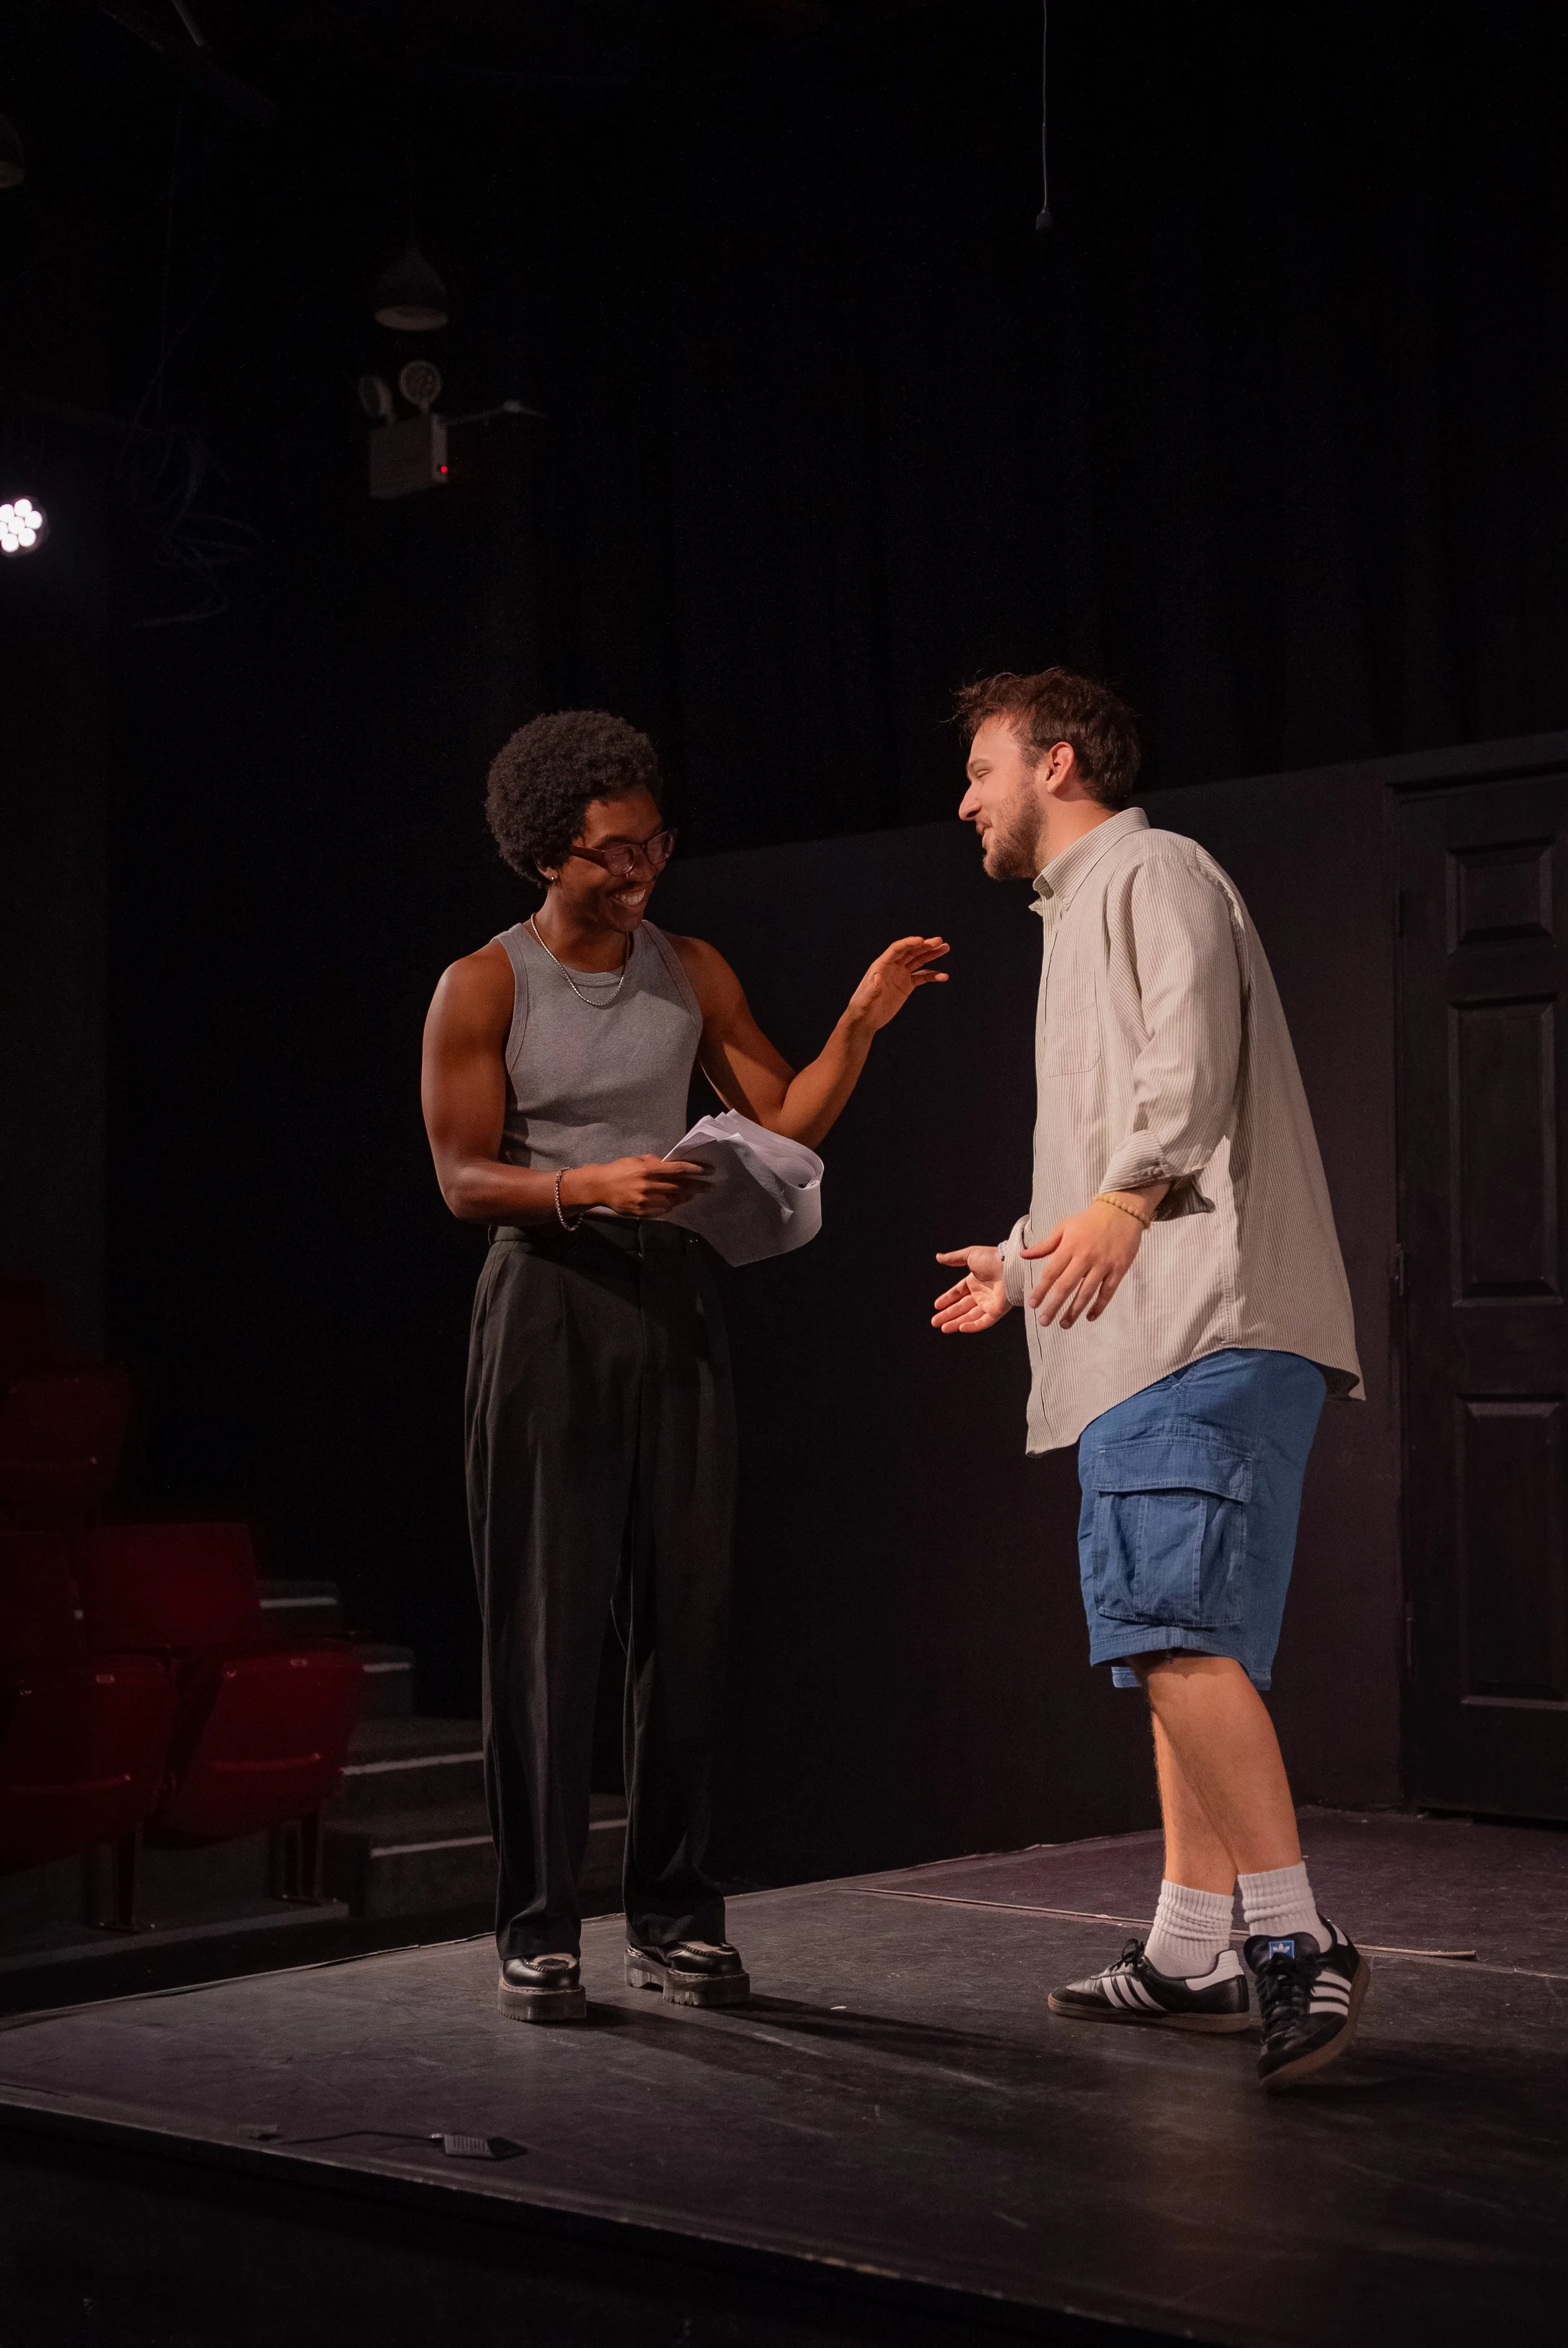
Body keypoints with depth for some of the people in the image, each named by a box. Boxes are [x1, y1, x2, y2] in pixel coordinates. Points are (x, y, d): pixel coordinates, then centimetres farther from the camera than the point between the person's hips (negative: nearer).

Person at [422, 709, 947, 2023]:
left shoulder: (692, 975, 9)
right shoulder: (483, 990, -2)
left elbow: (786, 1122, 8)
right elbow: (462, 1176, -6)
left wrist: (861, 1023, -6)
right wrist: (590, 1186, -22)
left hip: (676, 1301, 4)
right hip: (546, 1300, -4)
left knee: (686, 1612, 3)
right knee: (546, 1617, -3)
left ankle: (676, 1918, 12)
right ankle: (539, 1928, 3)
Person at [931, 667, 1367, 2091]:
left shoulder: (1149, 873, 2)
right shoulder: (1082, 915, 31)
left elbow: (1192, 1054, -16)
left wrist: (1125, 1199, -25)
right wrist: (1029, 1263, 42)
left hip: (1205, 1326, -11)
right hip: (1153, 1336, 11)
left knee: (1175, 1628, -21)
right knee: (1180, 1641, 9)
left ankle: (1299, 1940, -22)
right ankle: (1190, 1956, 13)